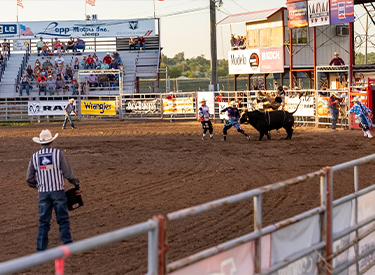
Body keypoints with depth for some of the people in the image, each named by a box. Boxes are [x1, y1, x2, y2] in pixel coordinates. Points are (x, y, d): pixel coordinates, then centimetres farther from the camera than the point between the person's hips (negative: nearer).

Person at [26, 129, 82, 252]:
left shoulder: (35, 157, 1)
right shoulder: (58, 154, -8)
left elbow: (29, 179, 5)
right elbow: (68, 174, -7)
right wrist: (77, 186, 8)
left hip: (43, 193, 2)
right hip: (58, 192, -2)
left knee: (43, 222, 9)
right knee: (63, 220, 6)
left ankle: (41, 249, 10)